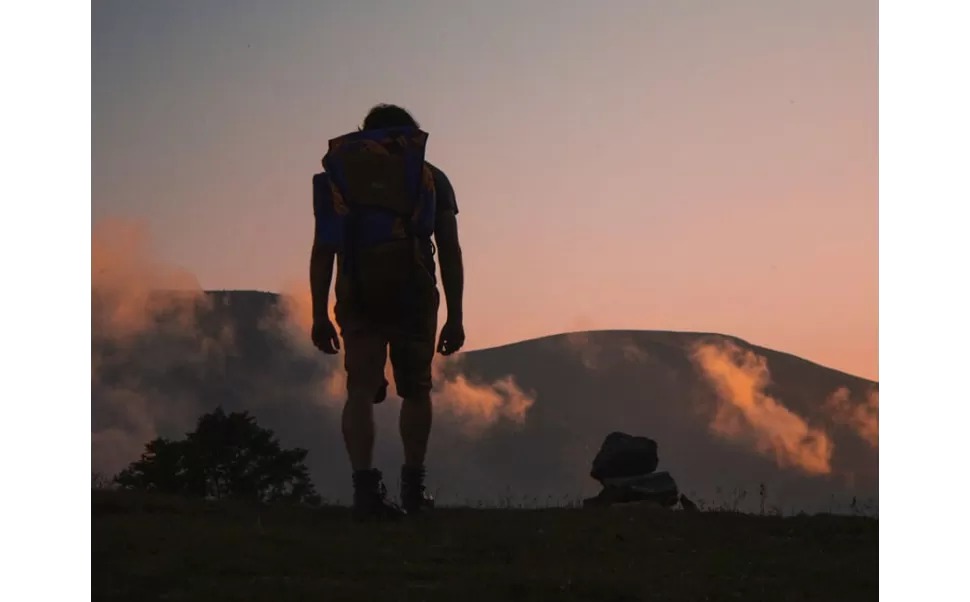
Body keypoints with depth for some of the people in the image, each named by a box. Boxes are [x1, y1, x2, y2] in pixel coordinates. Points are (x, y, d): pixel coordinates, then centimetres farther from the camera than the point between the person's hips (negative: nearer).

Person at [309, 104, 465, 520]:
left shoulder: (337, 174, 19)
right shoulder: (431, 177, 18)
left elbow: (322, 251, 10)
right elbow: (451, 252, 10)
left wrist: (319, 315, 8)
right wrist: (455, 317, 11)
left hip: (357, 293, 0)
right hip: (413, 290, 0)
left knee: (361, 389, -2)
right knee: (415, 389, 14)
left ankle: (365, 486, -19)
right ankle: (413, 487, 21)